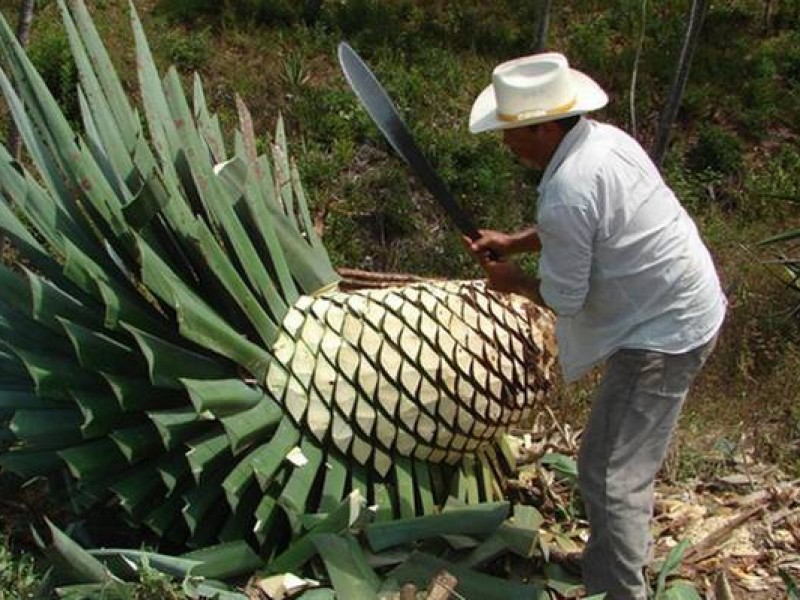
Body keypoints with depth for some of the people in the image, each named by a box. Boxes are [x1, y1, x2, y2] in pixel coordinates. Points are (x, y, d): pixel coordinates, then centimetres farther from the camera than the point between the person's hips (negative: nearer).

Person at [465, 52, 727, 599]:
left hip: (663, 333, -11)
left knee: (610, 473, -2)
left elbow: (564, 298, -19)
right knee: (628, 459, 26)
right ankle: (625, 556, 45)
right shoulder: (604, 137, 1)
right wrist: (515, 242, 8)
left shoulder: (566, 192, -28)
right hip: (689, 308, 11)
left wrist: (514, 281, 0)